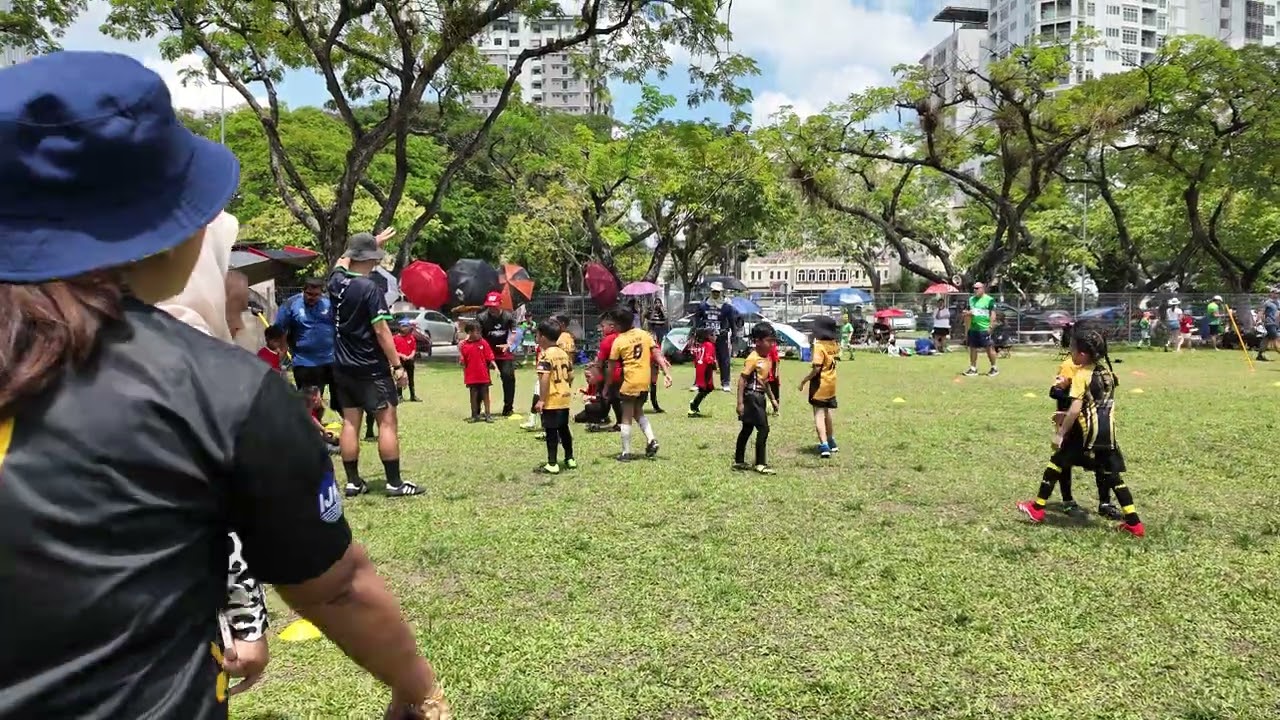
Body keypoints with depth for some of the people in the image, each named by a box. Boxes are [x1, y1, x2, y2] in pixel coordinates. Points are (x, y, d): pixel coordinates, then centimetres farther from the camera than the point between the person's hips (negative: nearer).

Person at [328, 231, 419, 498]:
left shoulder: (336, 282, 3)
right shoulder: (370, 288, -18)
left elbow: (343, 261, 27)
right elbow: (381, 330, -20)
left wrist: (373, 241, 35)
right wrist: (398, 365, -15)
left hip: (343, 367, 7)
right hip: (371, 369, -7)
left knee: (350, 422, 9)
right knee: (387, 422, -2)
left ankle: (353, 482, 14)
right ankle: (395, 483, 0)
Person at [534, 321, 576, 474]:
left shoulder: (546, 355, -15)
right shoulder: (564, 353, 9)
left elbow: (545, 378, -23)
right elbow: (571, 375, 13)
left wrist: (541, 399, -21)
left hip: (551, 400, -8)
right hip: (564, 399, 8)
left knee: (551, 432, -2)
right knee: (564, 429, 19)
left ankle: (552, 464, 1)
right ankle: (570, 459, 27)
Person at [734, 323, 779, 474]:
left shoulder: (766, 358, 11)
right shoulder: (753, 358, -17)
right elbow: (742, 379, -19)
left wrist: (772, 398, 23)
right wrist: (740, 402, -23)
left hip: (760, 397, 9)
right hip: (752, 397, -9)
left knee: (747, 429, 14)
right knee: (763, 428, -9)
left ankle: (739, 461, 23)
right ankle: (760, 464, -2)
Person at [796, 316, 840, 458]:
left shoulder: (819, 346, -21)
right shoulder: (833, 345, 2)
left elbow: (816, 368, -28)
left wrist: (804, 380, -19)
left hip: (819, 384, -8)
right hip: (831, 383, 8)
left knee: (819, 414, -7)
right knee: (829, 412, 23)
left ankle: (824, 445, -18)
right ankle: (831, 442, 38)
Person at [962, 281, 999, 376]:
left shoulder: (989, 300, -6)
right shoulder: (971, 299, 12)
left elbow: (993, 314, -7)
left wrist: (990, 326, -14)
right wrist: (967, 313, -1)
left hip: (985, 329, -6)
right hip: (973, 328, 6)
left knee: (989, 348, -1)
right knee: (973, 348, 8)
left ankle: (994, 368, 10)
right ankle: (973, 368, 16)